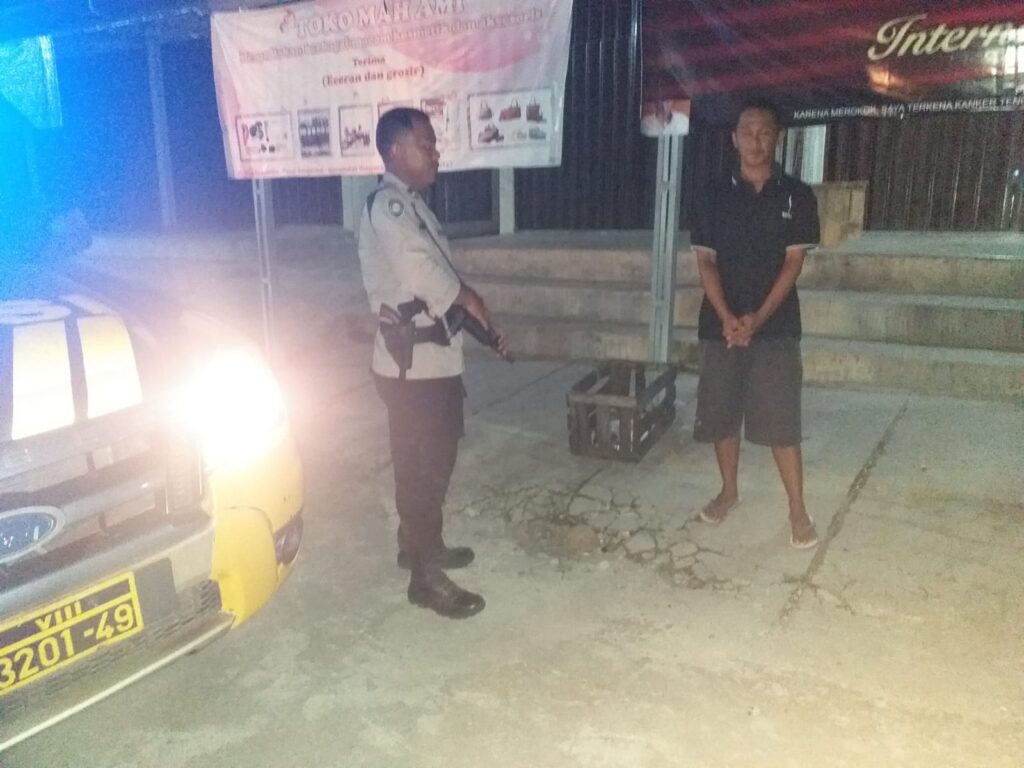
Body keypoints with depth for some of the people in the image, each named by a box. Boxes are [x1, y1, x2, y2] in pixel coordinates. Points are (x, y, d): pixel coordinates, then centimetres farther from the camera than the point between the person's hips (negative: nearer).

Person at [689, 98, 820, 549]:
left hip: (775, 325, -2)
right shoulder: (716, 198, 5)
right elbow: (705, 261, 0)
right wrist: (727, 318, -13)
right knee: (721, 413, 10)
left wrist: (757, 318, -15)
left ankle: (798, 510, 8)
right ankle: (729, 491, 29)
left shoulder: (796, 196, 1)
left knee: (781, 420, -4)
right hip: (720, 325, 2)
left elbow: (794, 262, -4)